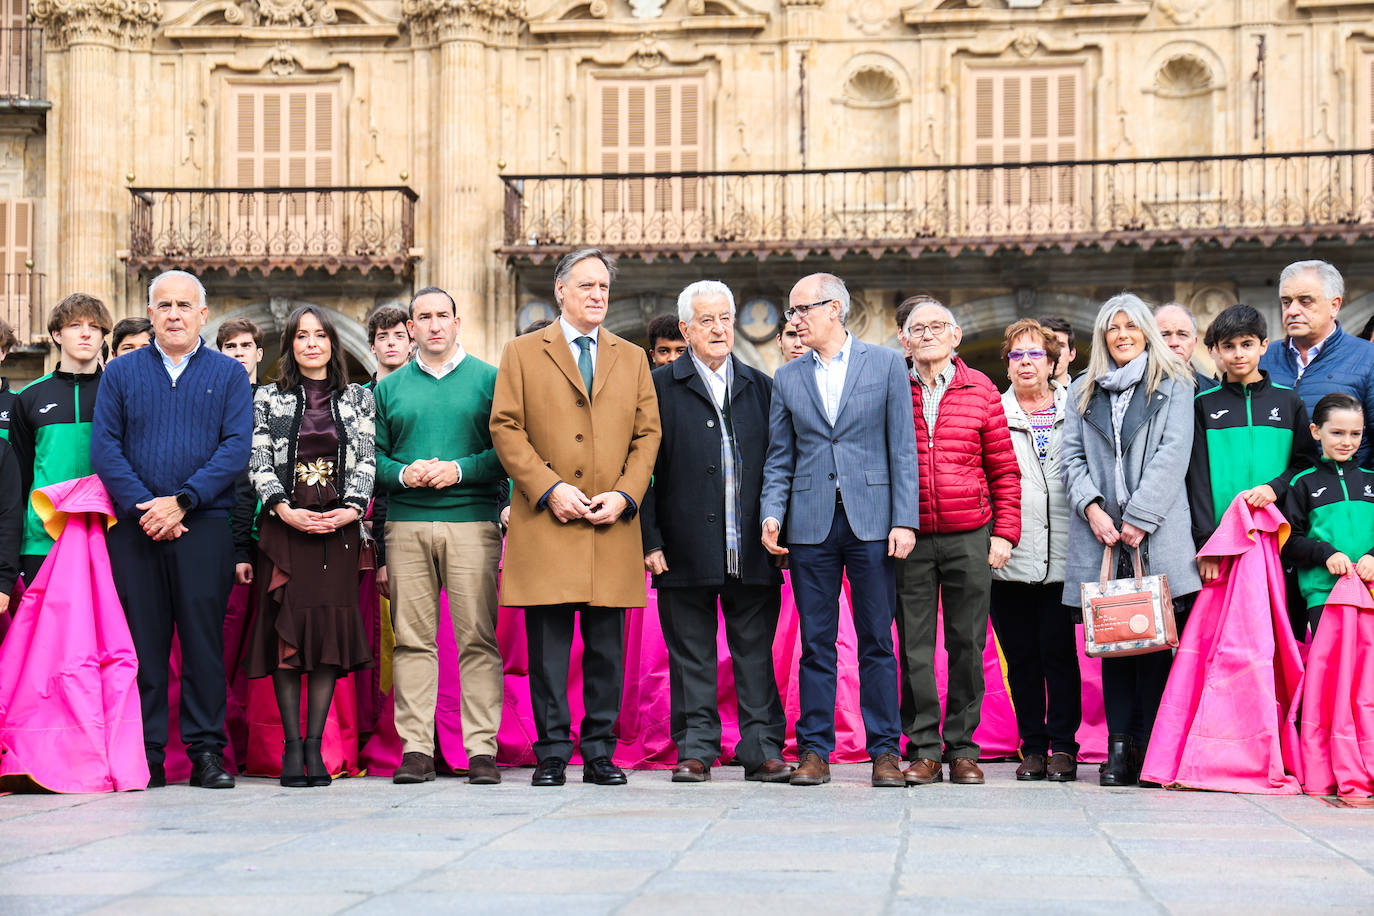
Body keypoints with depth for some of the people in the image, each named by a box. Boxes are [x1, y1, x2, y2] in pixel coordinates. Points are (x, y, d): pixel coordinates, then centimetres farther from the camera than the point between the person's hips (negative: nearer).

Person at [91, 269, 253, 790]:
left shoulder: (228, 375, 9)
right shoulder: (121, 373, 12)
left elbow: (237, 446, -2)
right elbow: (104, 447, 4)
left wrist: (182, 501, -11)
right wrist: (141, 507, -10)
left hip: (204, 526, -1)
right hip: (135, 527, 1)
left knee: (203, 638, -2)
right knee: (143, 640, 1)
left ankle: (207, 752, 4)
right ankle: (146, 756, 7)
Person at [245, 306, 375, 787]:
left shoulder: (358, 398, 12)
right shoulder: (268, 398, 10)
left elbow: (366, 461, 5)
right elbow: (258, 462, 2)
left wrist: (351, 509, -11)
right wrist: (285, 509, -13)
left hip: (338, 527, 1)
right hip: (285, 526, -1)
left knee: (330, 629, -3)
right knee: (286, 629, -5)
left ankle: (314, 743, 2)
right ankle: (291, 745, -1)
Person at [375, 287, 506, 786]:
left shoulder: (489, 379, 8)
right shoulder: (388, 388, 16)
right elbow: (373, 454, 13)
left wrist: (459, 470, -12)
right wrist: (402, 474, -7)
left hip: (472, 522, -2)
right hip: (406, 524, 2)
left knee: (477, 638, -5)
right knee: (412, 638, 0)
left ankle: (482, 749, -2)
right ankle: (415, 749, 4)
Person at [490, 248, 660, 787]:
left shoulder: (632, 359, 17)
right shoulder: (522, 354, 8)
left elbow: (647, 434, 12)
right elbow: (506, 428, 0)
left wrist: (624, 495, -4)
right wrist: (550, 489, -10)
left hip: (613, 527, 2)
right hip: (545, 526, -2)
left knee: (607, 650, 4)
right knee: (547, 650, -2)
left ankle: (600, 753, 11)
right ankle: (552, 754, 6)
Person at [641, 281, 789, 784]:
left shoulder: (760, 387, 14)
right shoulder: (661, 386, 5)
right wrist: (651, 540, -6)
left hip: (753, 552, 2)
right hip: (686, 550, -2)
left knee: (756, 655, 4)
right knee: (691, 658, 4)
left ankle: (763, 749, 9)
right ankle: (694, 751, 11)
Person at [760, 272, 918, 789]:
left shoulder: (885, 364, 4)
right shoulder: (787, 379, 12)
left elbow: (903, 449, 1)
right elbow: (779, 459, 12)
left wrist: (904, 520, -7)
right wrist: (772, 514, -4)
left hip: (871, 521, -2)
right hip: (811, 525, 2)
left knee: (877, 643, 2)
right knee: (816, 644, 5)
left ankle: (885, 751, 8)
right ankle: (814, 750, 10)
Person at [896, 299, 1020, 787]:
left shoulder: (979, 389, 5)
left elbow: (1004, 468, 7)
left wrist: (1005, 531, 0)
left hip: (970, 536, 0)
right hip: (910, 538, 0)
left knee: (967, 643, 4)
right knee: (914, 645, 1)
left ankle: (962, 747, 14)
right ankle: (924, 749, 9)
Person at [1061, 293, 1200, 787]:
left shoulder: (1173, 386, 8)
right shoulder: (1083, 392, 19)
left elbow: (1172, 454, -2)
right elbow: (1072, 457, 12)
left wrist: (1140, 517, -11)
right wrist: (1091, 508, -5)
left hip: (1157, 535, -3)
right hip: (1101, 536, 3)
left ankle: (1153, 748, -2)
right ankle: (1120, 747, 3)